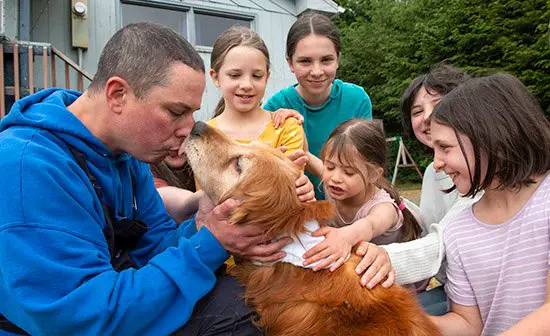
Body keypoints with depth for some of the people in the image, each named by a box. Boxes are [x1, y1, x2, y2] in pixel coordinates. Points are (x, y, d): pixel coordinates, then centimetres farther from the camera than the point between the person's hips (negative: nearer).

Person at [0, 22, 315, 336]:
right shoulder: (27, 166, -27)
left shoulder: (125, 149, -1)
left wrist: (200, 232, -19)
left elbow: (152, 245, 2)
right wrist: (207, 247, -27)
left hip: (113, 305, 7)